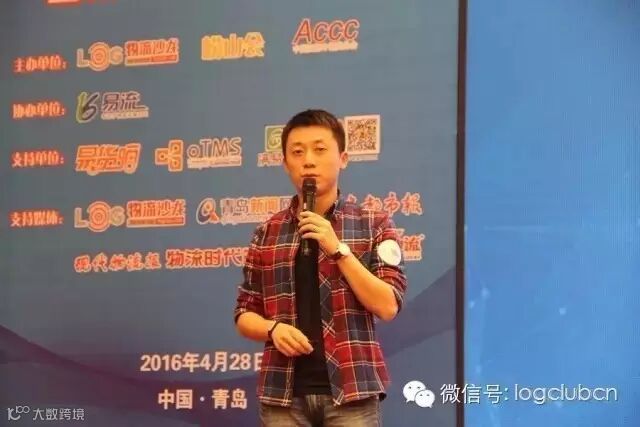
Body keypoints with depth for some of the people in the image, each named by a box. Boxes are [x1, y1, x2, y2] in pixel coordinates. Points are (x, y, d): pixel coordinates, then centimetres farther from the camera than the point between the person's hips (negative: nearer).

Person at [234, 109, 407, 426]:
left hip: (351, 389, -2)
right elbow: (244, 315, 14)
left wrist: (338, 250, -13)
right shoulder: (267, 234, 11)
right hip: (284, 393, 2)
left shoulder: (373, 225, 4)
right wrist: (273, 328, -8)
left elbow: (387, 306, -6)